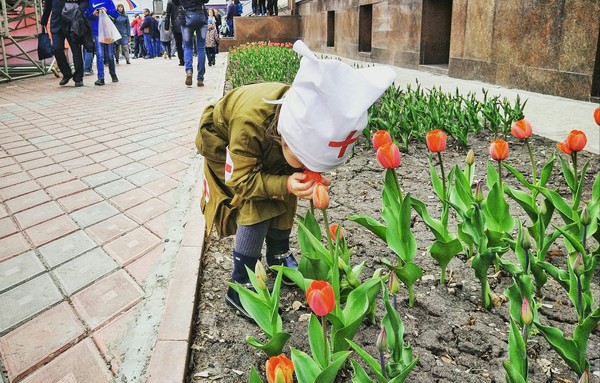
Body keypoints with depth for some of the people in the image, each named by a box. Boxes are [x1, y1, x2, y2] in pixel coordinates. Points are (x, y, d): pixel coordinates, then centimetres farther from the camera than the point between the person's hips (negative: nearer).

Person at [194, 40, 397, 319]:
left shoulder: (310, 121, -32)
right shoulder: (250, 122, -46)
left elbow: (311, 157, -11)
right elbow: (242, 179, -35)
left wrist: (311, 176, -34)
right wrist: (286, 185, -51)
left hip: (269, 145, 5)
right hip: (225, 146, -5)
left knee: (283, 202, -2)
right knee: (256, 208, -19)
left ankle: (279, 258, 25)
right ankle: (240, 288, -7)